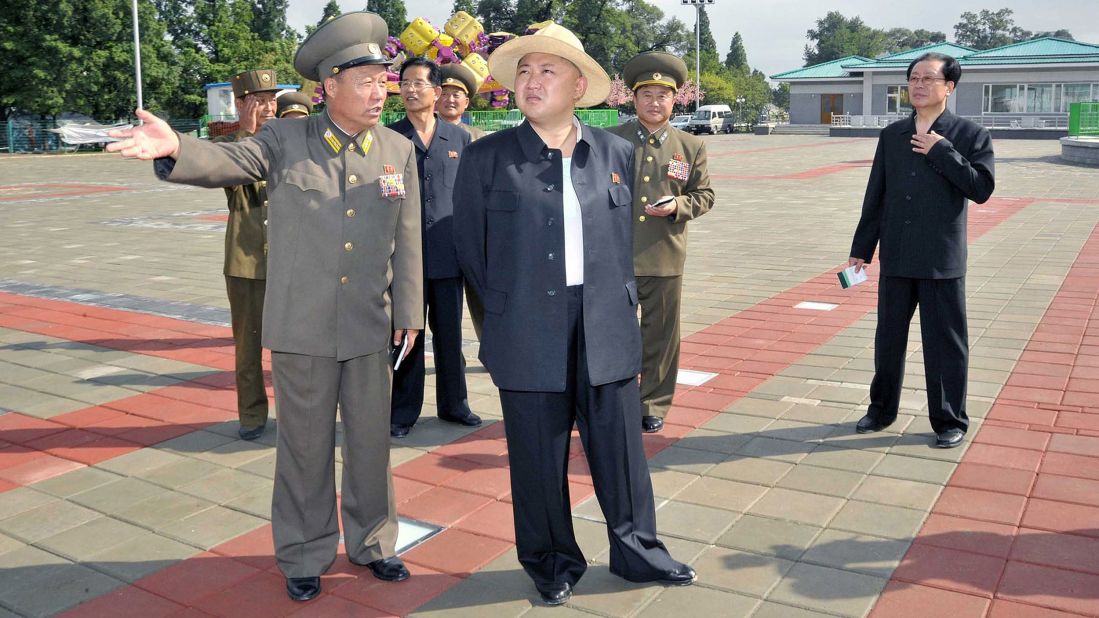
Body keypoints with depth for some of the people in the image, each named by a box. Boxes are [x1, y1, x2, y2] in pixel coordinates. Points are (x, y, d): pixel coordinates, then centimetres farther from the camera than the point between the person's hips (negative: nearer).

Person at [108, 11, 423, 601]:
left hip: (371, 329, 2)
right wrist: (175, 149, -40)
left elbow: (407, 241, 3)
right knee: (304, 446, 10)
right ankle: (305, 555, 28)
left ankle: (371, 542, 33)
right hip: (301, 329, -1)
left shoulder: (399, 150, 3)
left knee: (370, 441, 13)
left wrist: (408, 313, 4)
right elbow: (226, 161, -18)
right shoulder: (285, 140, -2)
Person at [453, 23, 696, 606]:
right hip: (528, 334, -2)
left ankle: (637, 549, 32)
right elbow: (469, 246, 5)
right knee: (538, 457, 9)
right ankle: (551, 562, 30)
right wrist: (508, 306, 6)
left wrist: (622, 301, 11)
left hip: (607, 330, 2)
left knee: (620, 446, 11)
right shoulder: (486, 158, -2)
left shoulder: (615, 152, 5)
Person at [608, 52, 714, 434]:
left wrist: (678, 206, -12)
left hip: (665, 259, 1)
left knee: (660, 335, 9)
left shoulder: (691, 147, 6)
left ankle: (653, 405, 24)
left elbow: (705, 195, 9)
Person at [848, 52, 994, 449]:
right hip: (896, 258, 4)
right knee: (888, 338, 13)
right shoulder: (891, 135, 8)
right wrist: (861, 248, 10)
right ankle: (882, 409, 29)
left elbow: (982, 189, -12)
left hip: (942, 261, -3)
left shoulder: (970, 134, -2)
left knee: (945, 342, 4)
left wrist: (942, 151, -15)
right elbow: (876, 195, 10)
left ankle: (950, 420, 19)